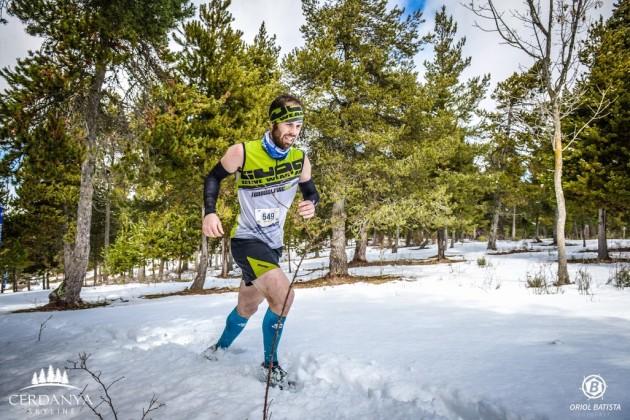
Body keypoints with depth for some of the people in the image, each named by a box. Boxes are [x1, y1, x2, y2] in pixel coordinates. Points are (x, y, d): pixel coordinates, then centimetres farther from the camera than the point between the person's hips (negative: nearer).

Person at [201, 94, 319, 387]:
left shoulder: (300, 160, -4)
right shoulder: (242, 152, -15)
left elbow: (310, 191, 10)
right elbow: (213, 178, 0)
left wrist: (311, 205, -14)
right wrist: (210, 213, -15)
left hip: (273, 245, 6)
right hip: (246, 240, -5)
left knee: (247, 308, 20)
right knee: (283, 294, -24)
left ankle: (219, 349, 48)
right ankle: (270, 366, -2)